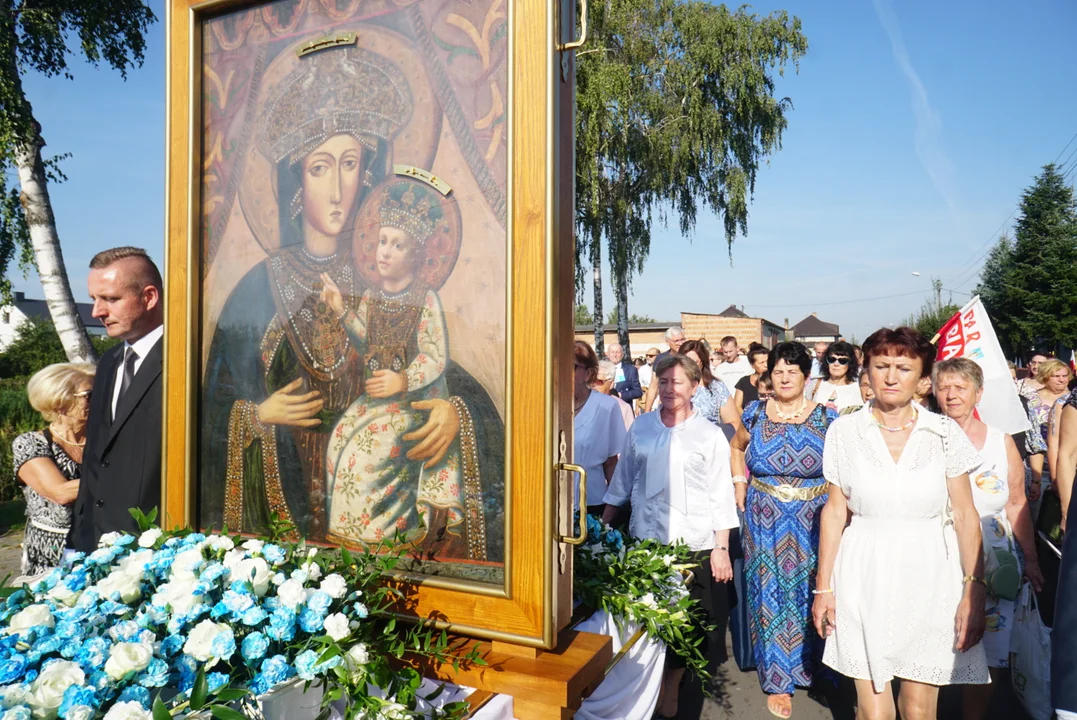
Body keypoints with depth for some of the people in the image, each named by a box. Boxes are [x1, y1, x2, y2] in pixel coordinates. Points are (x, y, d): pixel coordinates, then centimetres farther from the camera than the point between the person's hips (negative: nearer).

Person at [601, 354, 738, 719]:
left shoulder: (709, 435, -3)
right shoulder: (641, 427, 4)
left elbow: (721, 495, -2)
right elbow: (622, 481, 10)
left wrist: (721, 548, -6)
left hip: (694, 542, -2)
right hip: (645, 539, 2)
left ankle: (670, 688, 29)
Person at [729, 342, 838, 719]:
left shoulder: (825, 417, -3)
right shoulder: (756, 413, 1)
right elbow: (737, 447, 18)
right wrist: (740, 483, 8)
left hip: (815, 522, -1)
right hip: (765, 522, 1)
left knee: (810, 595, 9)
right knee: (771, 594, 6)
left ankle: (812, 666, 34)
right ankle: (778, 681, 19)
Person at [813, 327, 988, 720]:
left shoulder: (945, 432, -2)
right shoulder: (844, 430, -1)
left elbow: (966, 515, 1)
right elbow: (835, 510, 3)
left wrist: (973, 590, -6)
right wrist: (823, 586, 3)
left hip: (928, 577, 0)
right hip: (864, 579, 0)